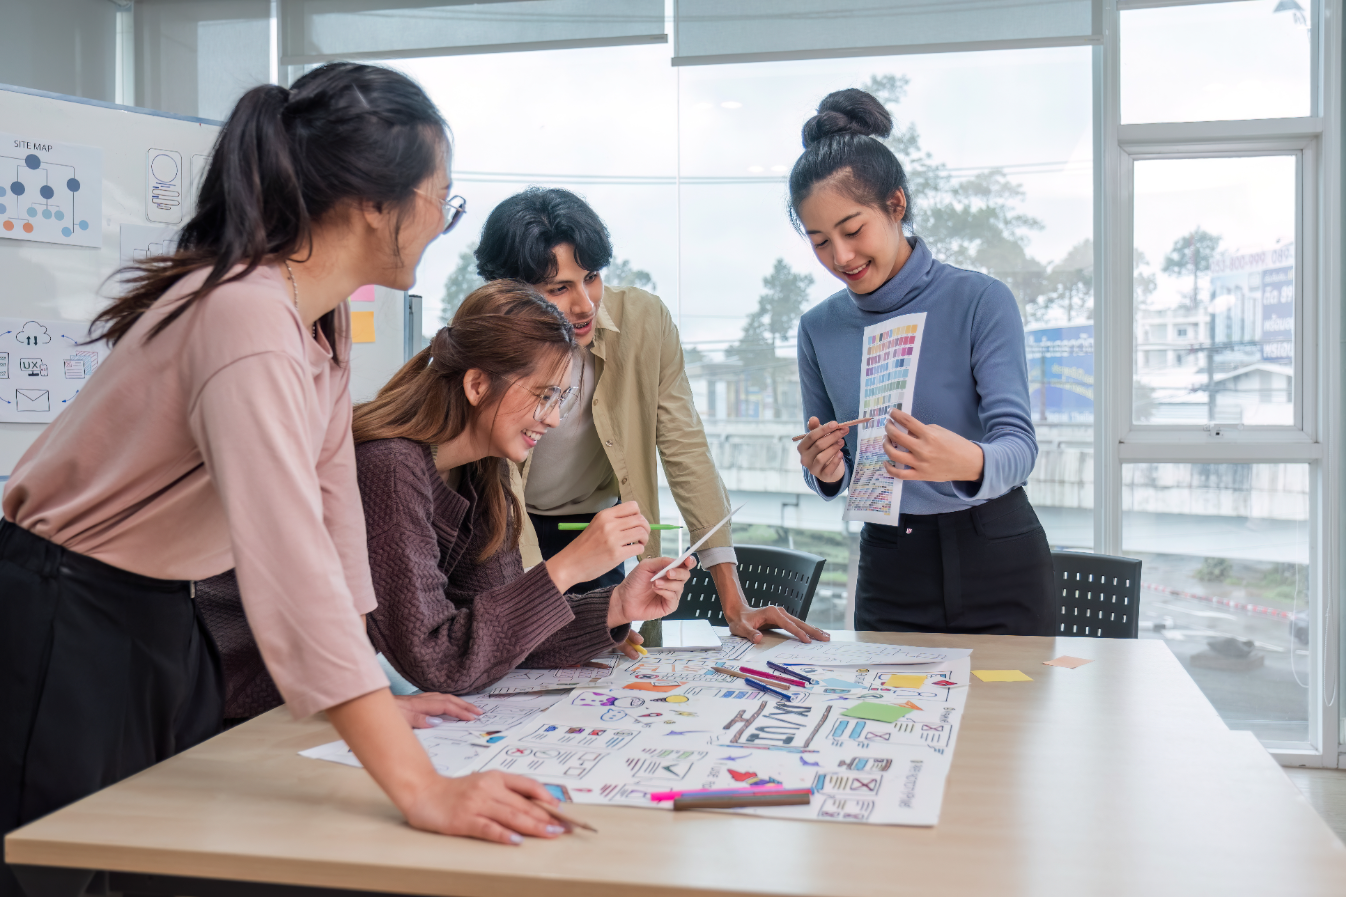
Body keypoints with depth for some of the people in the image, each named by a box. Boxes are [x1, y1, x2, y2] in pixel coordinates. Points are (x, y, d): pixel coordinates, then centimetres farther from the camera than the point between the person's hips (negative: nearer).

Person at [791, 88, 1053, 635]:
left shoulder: (980, 300, -11)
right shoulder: (819, 328, 2)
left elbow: (1018, 443, -18)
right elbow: (832, 475, 9)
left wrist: (969, 462, -39)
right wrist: (827, 472, -14)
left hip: (996, 567, -3)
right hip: (889, 569, 3)